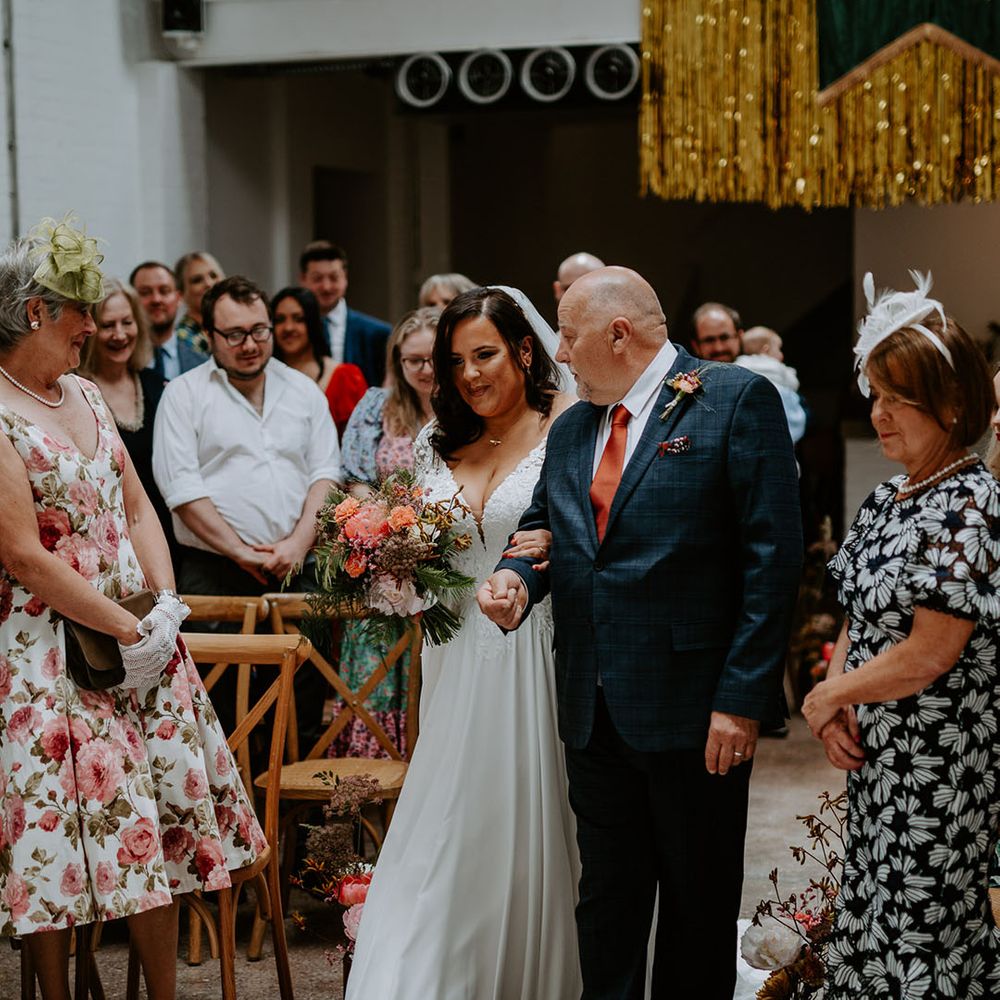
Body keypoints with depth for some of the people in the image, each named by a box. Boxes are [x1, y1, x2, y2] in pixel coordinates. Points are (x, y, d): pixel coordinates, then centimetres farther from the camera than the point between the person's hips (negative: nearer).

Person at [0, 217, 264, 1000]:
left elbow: (137, 507, 13)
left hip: (140, 638, 8)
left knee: (158, 821, 10)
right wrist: (129, 634, -14)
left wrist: (165, 606, -3)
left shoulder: (84, 395, 11)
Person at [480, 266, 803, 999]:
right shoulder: (571, 430, 13)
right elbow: (543, 528, 23)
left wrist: (742, 698, -17)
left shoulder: (737, 401, -8)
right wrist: (516, 578, -2)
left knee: (699, 907, 8)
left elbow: (774, 555, -12)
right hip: (596, 712, 6)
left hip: (695, 711, -6)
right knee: (606, 899, 13)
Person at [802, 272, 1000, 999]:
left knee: (919, 935, 0)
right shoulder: (887, 501, 8)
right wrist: (836, 709, -4)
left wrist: (828, 695, -9)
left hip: (939, 767, -8)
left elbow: (929, 653, -21)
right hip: (876, 753, 8)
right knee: (872, 919, 15)